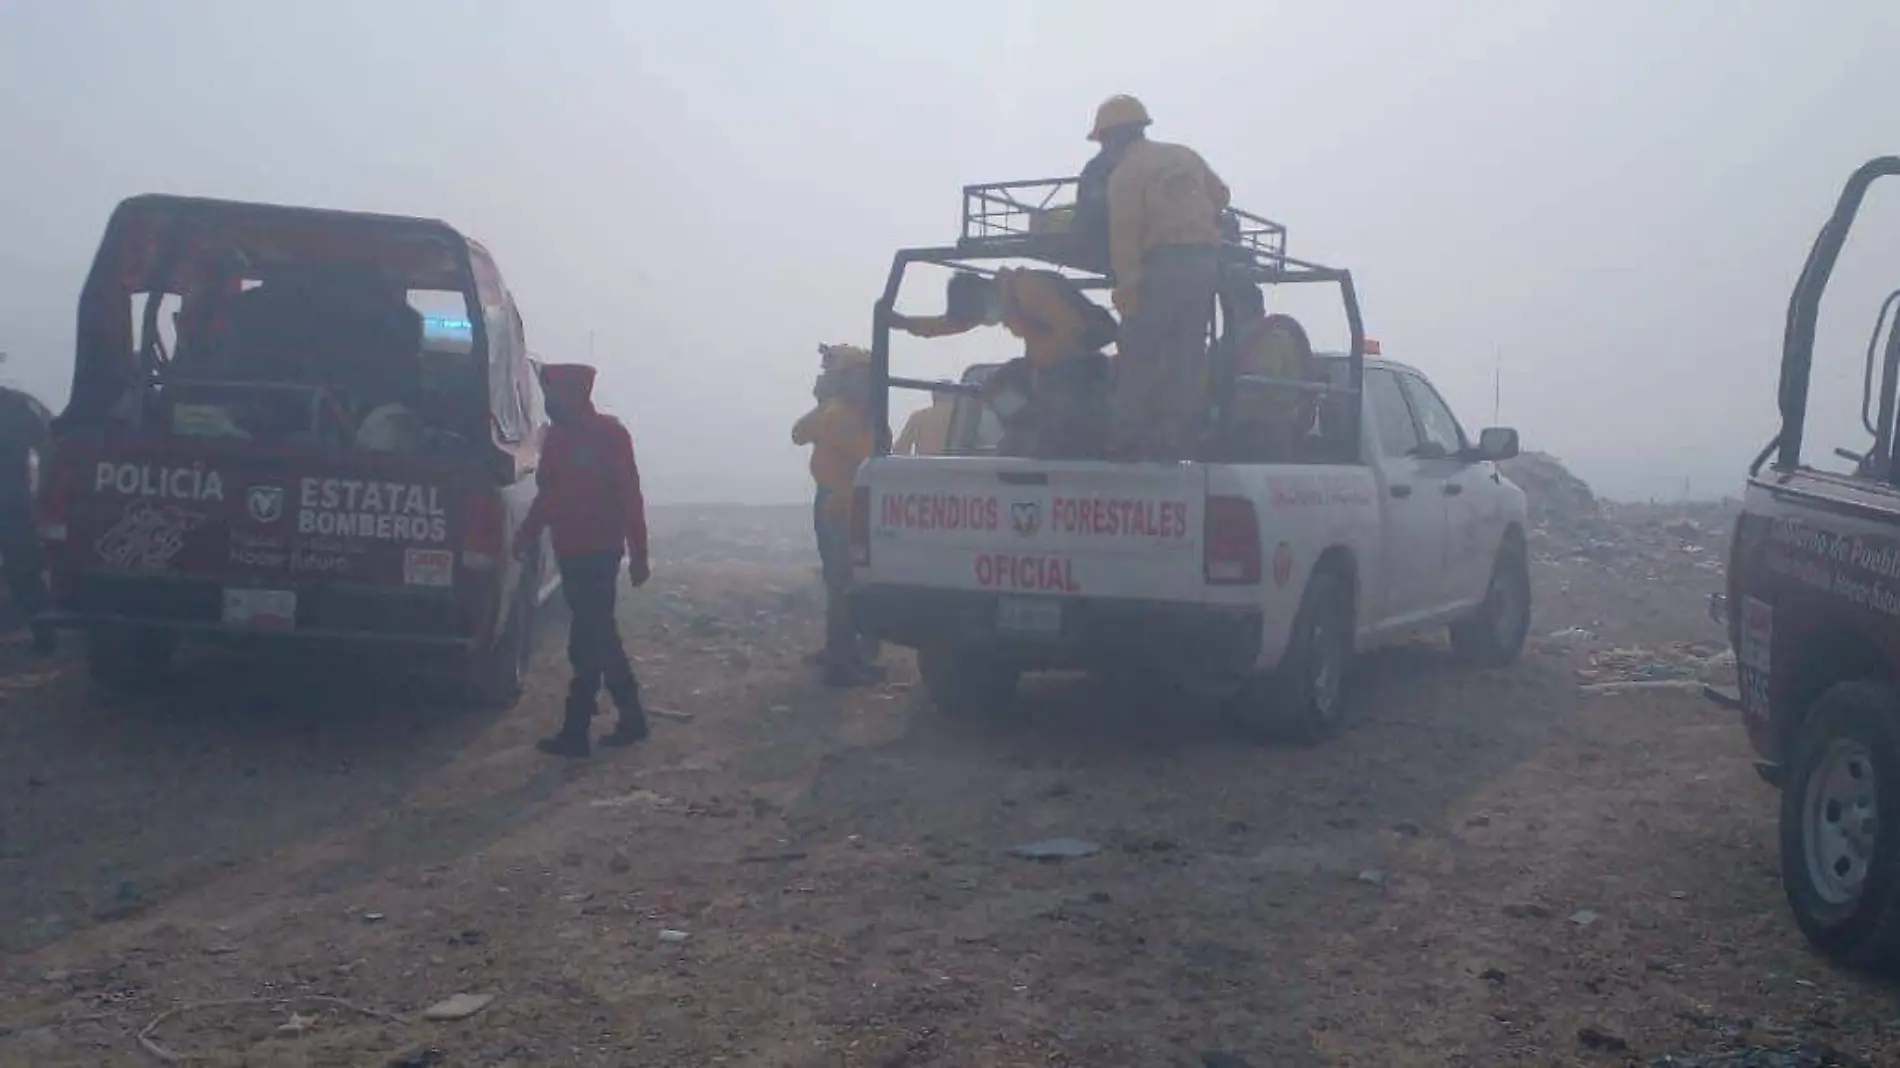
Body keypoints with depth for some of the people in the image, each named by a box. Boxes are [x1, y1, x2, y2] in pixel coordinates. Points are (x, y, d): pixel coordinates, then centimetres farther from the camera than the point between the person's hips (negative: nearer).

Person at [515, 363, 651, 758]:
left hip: (600, 552, -8)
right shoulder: (556, 437, 10)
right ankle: (631, 718, 23)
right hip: (571, 552, 8)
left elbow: (629, 496, -12)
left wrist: (638, 554, -14)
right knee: (599, 637, 13)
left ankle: (576, 733, -1)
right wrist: (528, 534, 6)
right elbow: (549, 493, 17)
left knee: (588, 643, -6)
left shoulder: (608, 433, -11)